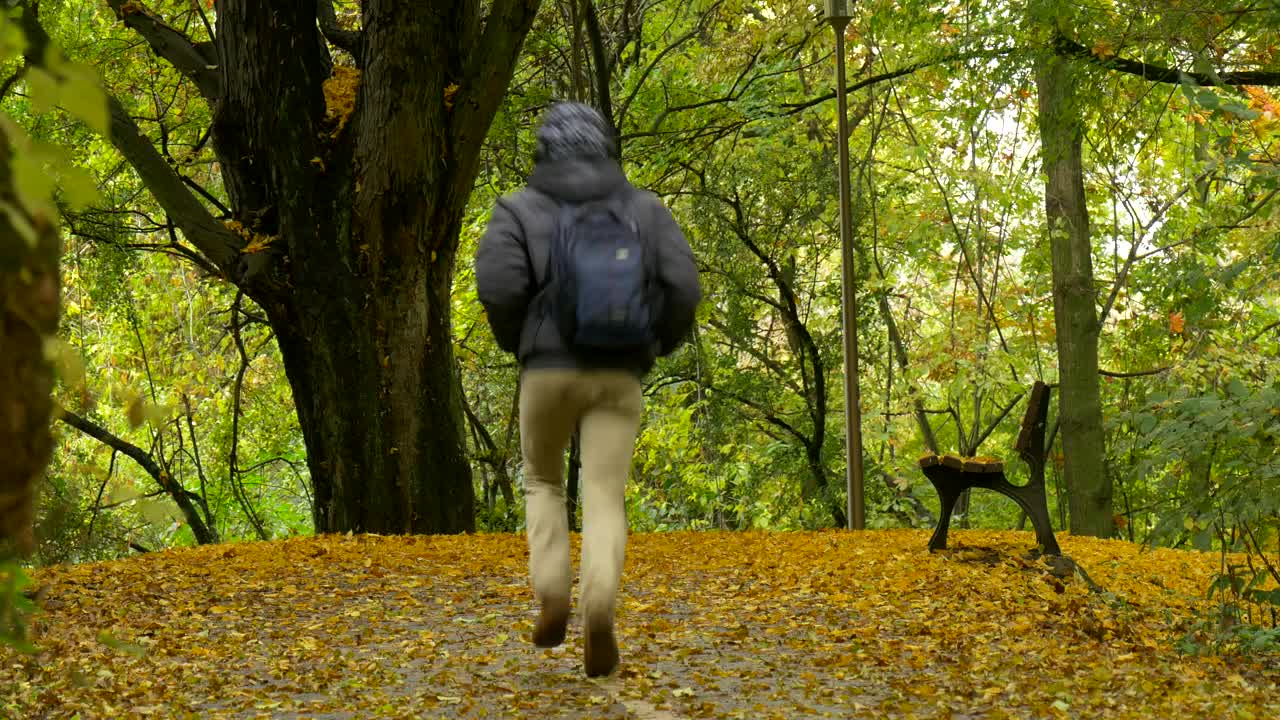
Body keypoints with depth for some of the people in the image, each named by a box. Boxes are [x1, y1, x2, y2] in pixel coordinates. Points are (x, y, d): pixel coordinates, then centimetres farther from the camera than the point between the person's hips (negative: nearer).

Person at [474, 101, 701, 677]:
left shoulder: (520, 210, 3)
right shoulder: (644, 209, 8)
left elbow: (498, 285, -13)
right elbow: (683, 285, -3)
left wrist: (514, 342, 6)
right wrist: (663, 341, 15)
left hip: (549, 369, 0)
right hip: (618, 375, 1)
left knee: (543, 482, 22)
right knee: (604, 501, 0)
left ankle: (552, 597, 5)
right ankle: (600, 609, -25)